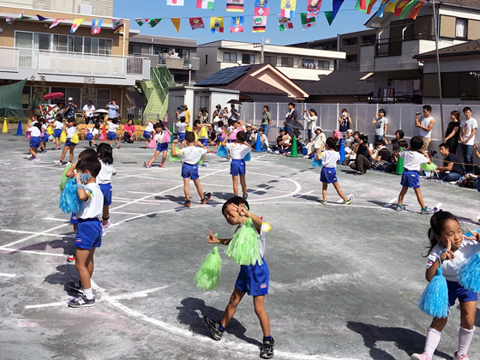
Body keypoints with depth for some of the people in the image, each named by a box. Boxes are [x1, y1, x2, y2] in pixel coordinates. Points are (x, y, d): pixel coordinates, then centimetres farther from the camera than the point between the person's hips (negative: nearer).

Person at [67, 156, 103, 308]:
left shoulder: (89, 188, -19)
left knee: (80, 264, -5)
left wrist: (79, 183, -30)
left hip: (86, 226, -10)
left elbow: (82, 196, -42)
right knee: (89, 260, 25)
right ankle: (86, 286, 42)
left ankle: (88, 297, -1)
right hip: (96, 223, 10)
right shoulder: (97, 189, 12)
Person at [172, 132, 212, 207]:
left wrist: (173, 144, -4)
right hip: (194, 167, 1)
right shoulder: (198, 149, -11)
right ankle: (203, 199, 30)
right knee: (198, 184, 16)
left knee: (186, 184, 4)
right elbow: (207, 150, 5)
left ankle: (188, 201, 4)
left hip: (185, 166, -1)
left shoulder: (184, 150, -15)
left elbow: (173, 153, -13)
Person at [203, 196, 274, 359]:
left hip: (257, 269, -8)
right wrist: (218, 241, 23)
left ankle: (268, 341, 16)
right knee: (233, 300, 21)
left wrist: (247, 213, -62)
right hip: (245, 268, 8)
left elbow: (259, 221, -44)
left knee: (259, 307, -1)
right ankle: (220, 329, 37)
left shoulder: (253, 224, -17)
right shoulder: (239, 228, 9)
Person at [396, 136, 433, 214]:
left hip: (405, 172, 5)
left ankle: (399, 206, 25)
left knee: (403, 190, 17)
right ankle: (424, 209, -1)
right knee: (418, 192, -4)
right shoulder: (420, 156, -9)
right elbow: (429, 162, 1)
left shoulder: (406, 153, 4)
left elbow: (398, 154, 24)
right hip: (413, 173, -5)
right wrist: (426, 154, 13)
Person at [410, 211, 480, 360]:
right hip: (447, 285, -1)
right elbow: (429, 277, -41)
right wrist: (440, 259, -55)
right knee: (439, 319, 0)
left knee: (468, 321, 0)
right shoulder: (437, 252, -32)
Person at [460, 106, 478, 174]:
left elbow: (473, 132, -8)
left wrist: (467, 140, -10)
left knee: (468, 157, -10)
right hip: (463, 142, 6)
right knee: (465, 158, 8)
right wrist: (461, 138, -1)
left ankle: (470, 171, -2)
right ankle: (466, 171, 16)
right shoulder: (463, 121, 13)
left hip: (469, 142, -6)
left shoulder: (473, 121, -4)